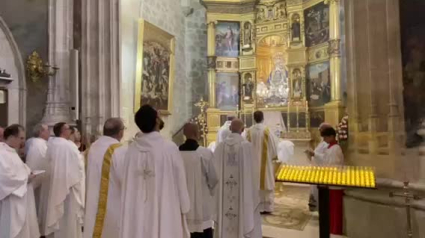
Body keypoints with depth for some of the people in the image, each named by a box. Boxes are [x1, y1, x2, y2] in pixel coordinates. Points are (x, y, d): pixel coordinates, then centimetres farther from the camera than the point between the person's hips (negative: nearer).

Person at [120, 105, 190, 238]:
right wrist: (183, 209, 7)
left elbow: (128, 184, 2)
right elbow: (180, 181, -7)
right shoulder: (170, 148, -15)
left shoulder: (132, 149, -6)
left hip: (136, 213, 4)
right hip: (165, 211, -3)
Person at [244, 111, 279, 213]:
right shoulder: (267, 130, -10)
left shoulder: (249, 131, -5)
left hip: (253, 162, 2)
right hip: (265, 161, -2)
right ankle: (266, 207, 11)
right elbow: (274, 145, -4)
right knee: (266, 182, 7)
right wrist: (274, 156, 12)